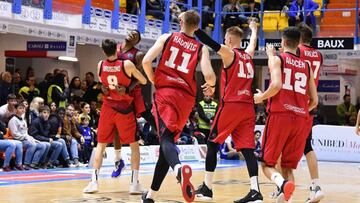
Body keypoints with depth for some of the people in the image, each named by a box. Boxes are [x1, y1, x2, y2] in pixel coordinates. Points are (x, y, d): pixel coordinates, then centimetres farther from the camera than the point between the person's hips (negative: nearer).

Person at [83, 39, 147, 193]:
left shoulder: (100, 65, -2)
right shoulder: (127, 64, -13)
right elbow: (144, 81, -1)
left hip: (108, 108, 3)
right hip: (125, 108, -2)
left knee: (101, 145, 10)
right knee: (134, 145, 9)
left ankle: (94, 181, -1)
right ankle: (134, 182, 3)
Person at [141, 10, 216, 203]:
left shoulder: (167, 37, 6)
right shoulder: (201, 48, 8)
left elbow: (146, 61, -5)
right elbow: (209, 75, -7)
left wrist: (154, 80, 13)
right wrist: (211, 86, 16)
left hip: (165, 92, -2)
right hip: (186, 97, 2)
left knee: (165, 138, -12)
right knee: (169, 139, 11)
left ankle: (179, 168, -48)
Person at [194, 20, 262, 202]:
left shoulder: (228, 52, -2)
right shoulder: (248, 54, 17)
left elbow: (208, 42, -16)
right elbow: (253, 42, 39)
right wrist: (253, 29, 59)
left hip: (231, 105, -6)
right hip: (248, 107, 6)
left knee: (212, 143, 6)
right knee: (247, 148, 1)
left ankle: (207, 188, 6)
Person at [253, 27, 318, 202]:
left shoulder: (277, 59, 3)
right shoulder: (307, 66, 17)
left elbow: (276, 85, -15)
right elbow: (314, 101, 15)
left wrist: (261, 97, 2)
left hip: (280, 115, -4)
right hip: (300, 119, 4)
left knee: (267, 164, 3)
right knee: (288, 167, 12)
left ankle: (282, 183, -28)